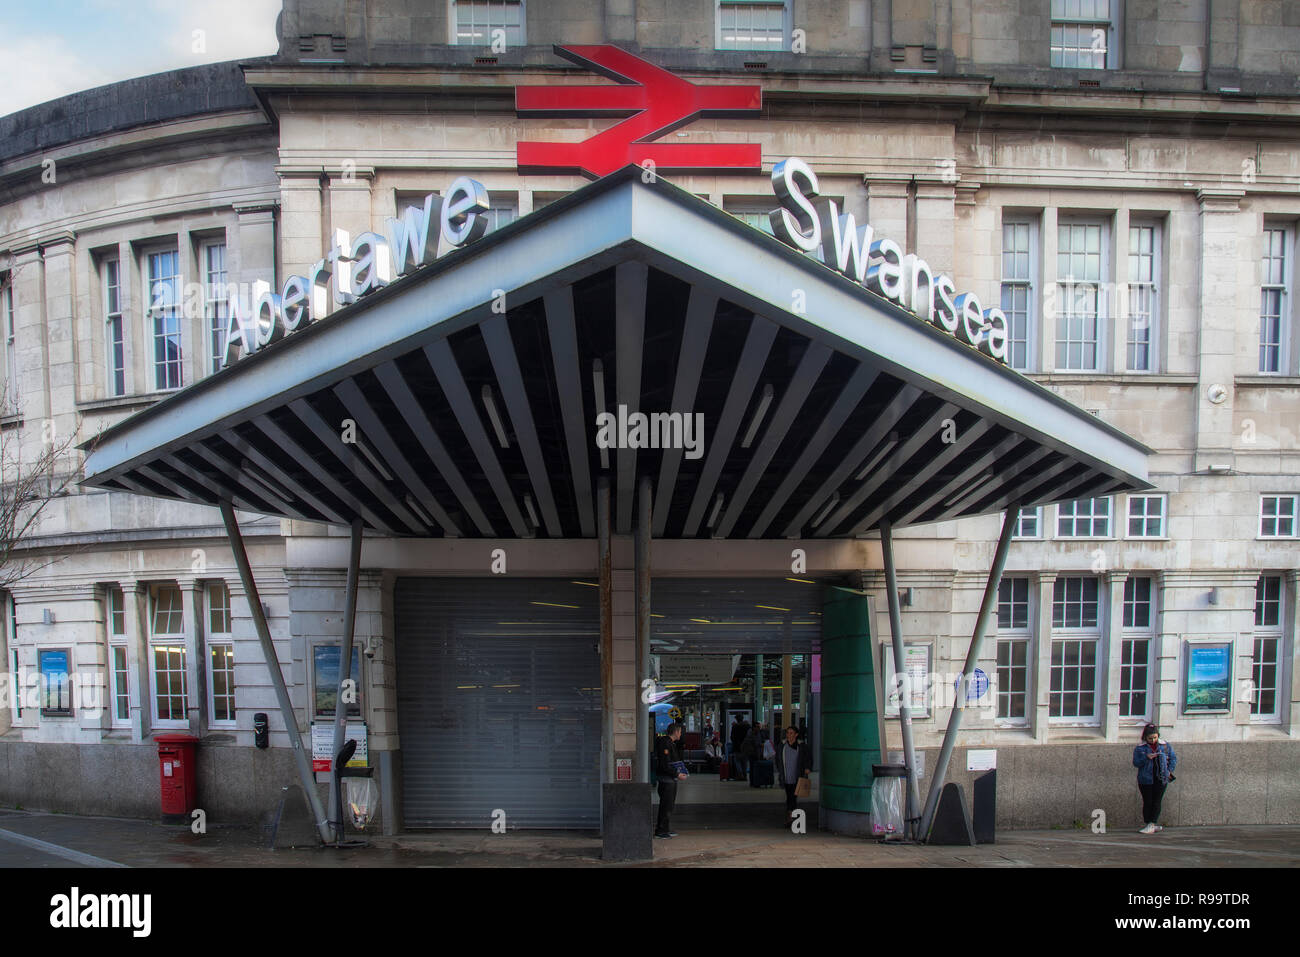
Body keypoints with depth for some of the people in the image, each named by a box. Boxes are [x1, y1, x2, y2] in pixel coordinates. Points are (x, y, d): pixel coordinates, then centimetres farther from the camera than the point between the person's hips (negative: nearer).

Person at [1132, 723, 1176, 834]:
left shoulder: (1165, 745, 5)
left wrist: (1169, 770, -1)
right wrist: (1146, 758, -19)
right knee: (1147, 802, 3)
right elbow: (1136, 763, -4)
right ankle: (1147, 824, 13)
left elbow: (1173, 758, 11)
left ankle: (1151, 824, -1)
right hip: (1146, 780, -1)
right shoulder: (1140, 748, 1)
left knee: (1156, 802, -2)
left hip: (1161, 779, 1)